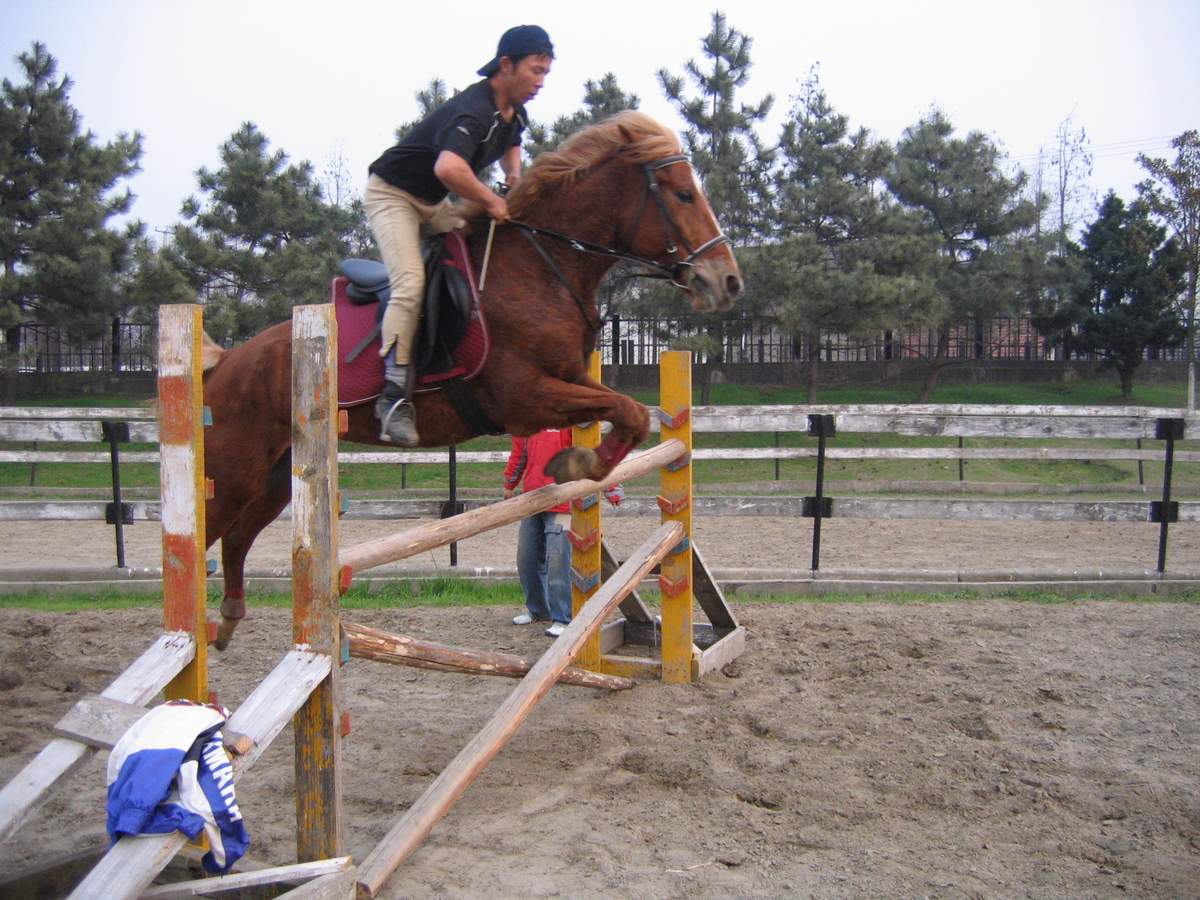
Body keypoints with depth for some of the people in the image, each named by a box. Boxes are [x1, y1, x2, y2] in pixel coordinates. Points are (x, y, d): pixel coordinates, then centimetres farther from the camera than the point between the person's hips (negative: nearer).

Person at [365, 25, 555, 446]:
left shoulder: (514, 113, 1)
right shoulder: (473, 111, -29)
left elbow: (510, 145, 27)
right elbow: (448, 167, -50)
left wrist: (514, 173, 5)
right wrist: (491, 200, -35)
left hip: (433, 202, 10)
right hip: (392, 193, -10)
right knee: (411, 281, -25)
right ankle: (394, 394, -24)